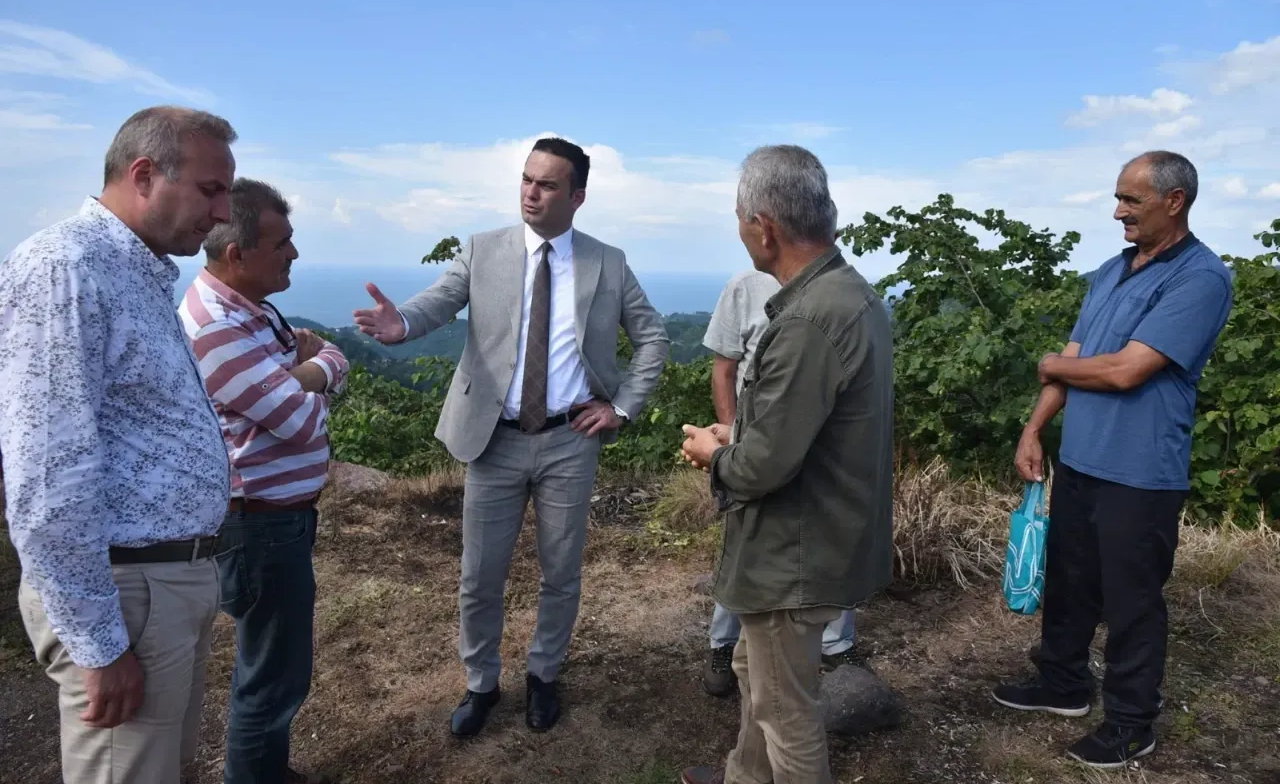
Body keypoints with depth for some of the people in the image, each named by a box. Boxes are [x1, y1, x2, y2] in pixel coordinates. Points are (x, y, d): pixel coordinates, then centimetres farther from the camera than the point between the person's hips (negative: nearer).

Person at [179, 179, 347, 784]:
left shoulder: (253, 307, 7)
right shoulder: (216, 328, -25)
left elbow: (336, 365, 7)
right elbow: (302, 419, -25)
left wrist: (304, 373, -14)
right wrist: (309, 374, -5)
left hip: (281, 513, 10)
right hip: (262, 525, -10)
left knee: (273, 661, 24)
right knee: (276, 673, 5)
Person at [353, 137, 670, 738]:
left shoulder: (608, 263, 2)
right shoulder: (482, 252, 1)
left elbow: (653, 337, 7)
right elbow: (438, 302, -14)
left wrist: (623, 406, -2)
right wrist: (400, 322, -37)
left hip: (570, 442, 1)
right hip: (495, 441, 0)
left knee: (561, 575, 14)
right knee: (479, 578, 9)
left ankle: (542, 677, 38)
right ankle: (480, 684, 34)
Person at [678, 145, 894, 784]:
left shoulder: (809, 320, -30)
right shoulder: (851, 292, 4)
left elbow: (766, 465, -28)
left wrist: (714, 454, -8)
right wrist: (738, 437, 6)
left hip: (795, 553, -10)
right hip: (820, 534, 10)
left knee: (787, 708, 12)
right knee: (757, 672, 28)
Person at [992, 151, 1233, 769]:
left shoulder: (1201, 278, -15)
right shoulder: (1110, 271, 10)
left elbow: (1125, 370, -22)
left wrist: (1052, 365, -4)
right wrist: (1033, 431, 3)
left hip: (1140, 476, -7)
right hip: (1078, 462, 8)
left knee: (1131, 602, 7)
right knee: (1067, 581, 18)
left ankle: (1131, 723, 24)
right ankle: (1064, 684, 37)